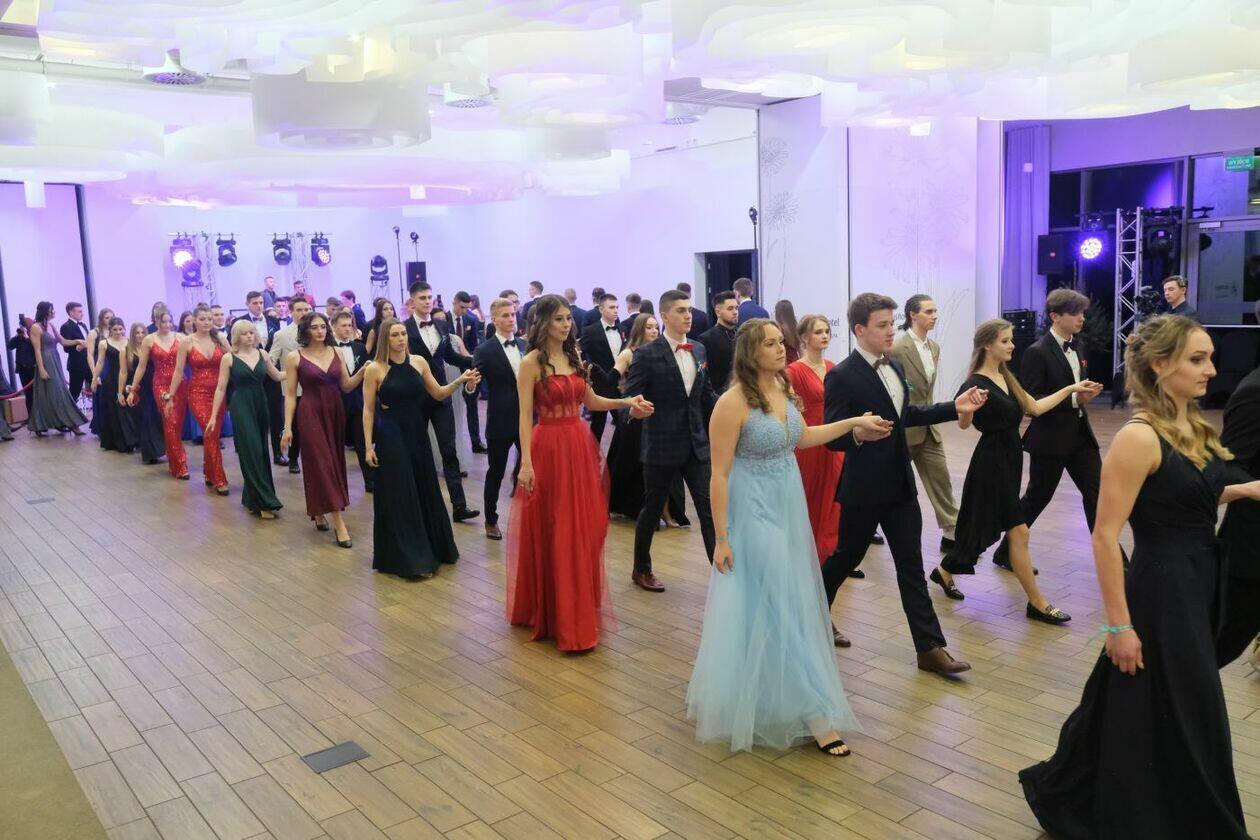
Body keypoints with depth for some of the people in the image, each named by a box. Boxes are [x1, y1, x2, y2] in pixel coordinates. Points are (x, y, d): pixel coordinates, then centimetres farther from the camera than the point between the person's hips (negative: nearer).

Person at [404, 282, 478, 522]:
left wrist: (476, 360, 5)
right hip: (416, 397, -3)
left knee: (449, 450, 0)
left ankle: (459, 505, 0)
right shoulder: (404, 328, -9)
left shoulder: (442, 327, 7)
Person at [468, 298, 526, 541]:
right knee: (496, 472, 9)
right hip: (500, 421, -4)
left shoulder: (525, 346, 7)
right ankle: (491, 521, 24)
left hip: (527, 418, 4)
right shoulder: (485, 350, -8)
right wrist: (469, 387, -35)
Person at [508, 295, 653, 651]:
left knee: (583, 530, 9)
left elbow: (590, 401, 17)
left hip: (580, 447, 6)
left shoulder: (574, 357, 12)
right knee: (552, 534, 1)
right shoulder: (531, 363, -8)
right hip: (549, 448, -6)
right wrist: (526, 463, -18)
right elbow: (525, 416, -12)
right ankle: (552, 613, 13)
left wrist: (627, 402, 3)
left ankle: (579, 610, 23)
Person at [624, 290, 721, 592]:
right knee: (652, 510, 11)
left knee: (710, 510, 0)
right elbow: (631, 398, -11)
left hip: (696, 445, 4)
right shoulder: (647, 354, -10)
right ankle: (641, 569, 30)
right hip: (662, 446, -4)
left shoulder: (699, 350, 8)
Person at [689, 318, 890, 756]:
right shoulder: (733, 403, -19)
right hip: (754, 515, -8)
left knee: (794, 604, 17)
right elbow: (719, 474, -17)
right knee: (780, 611, -3)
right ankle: (816, 715, 6)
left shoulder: (784, 390, 3)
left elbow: (802, 437, 21)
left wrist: (854, 422, 16)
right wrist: (721, 539, -15)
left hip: (789, 510, 8)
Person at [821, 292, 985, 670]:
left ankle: (930, 647, 12)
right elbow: (832, 438, -18)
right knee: (846, 556, 11)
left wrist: (955, 407, 12)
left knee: (911, 566, 7)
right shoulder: (842, 376, -17)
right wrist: (858, 433, -40)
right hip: (863, 487, -7)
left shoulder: (894, 367, 8)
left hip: (900, 483, 7)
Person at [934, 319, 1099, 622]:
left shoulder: (1006, 377, 10)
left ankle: (945, 571, 31)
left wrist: (1071, 388, 14)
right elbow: (963, 424, -26)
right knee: (1019, 531, -5)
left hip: (1009, 459, 9)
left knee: (986, 525, 15)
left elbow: (1035, 407, 13)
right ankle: (1037, 603, 4)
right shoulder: (976, 384, -17)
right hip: (991, 462, -9)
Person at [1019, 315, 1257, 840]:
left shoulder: (1193, 427, 5)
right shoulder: (1139, 437, -21)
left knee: (1185, 714, 22)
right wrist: (1118, 624, -21)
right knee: (1157, 720, 5)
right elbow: (1105, 537, -22)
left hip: (1198, 588, 9)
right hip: (1159, 593, -9)